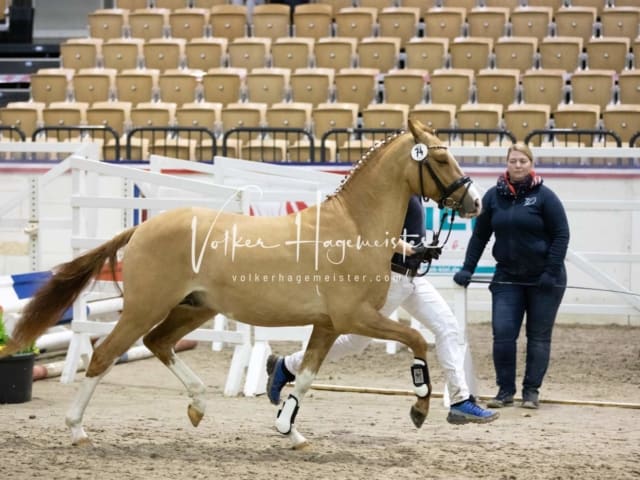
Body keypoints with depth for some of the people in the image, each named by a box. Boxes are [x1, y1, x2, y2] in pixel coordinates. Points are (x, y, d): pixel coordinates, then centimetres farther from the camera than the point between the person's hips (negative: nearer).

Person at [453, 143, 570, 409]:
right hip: (507, 277, 3)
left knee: (538, 337, 5)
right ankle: (505, 390, 6)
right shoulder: (494, 196, 1)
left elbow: (561, 235, -8)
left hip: (543, 279, -3)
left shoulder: (544, 196, -8)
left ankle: (531, 391, 13)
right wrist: (467, 269, 1)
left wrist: (551, 273, -14)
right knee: (502, 333, -4)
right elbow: (480, 236, 8)